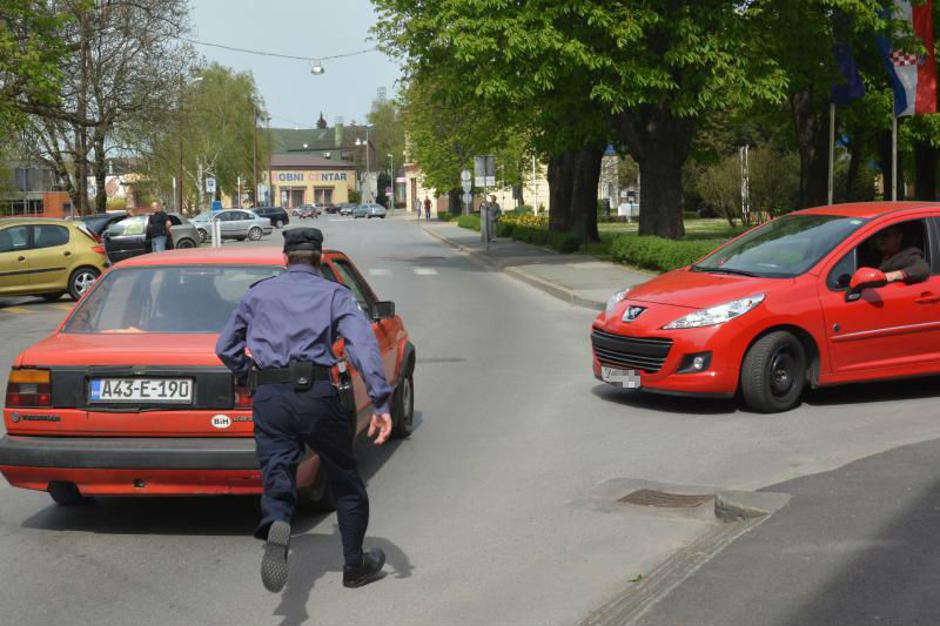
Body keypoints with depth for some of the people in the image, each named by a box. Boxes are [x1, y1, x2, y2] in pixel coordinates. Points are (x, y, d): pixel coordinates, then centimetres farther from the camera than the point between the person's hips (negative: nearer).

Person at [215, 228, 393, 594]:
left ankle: (277, 524, -35)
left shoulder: (259, 293, 17)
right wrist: (380, 401, -14)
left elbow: (225, 348, 19)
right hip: (316, 395, -1)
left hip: (269, 398, 2)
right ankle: (355, 564, 24)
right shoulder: (334, 293, 8)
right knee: (345, 480, 15)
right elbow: (363, 344, -8)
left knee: (277, 478, 0)